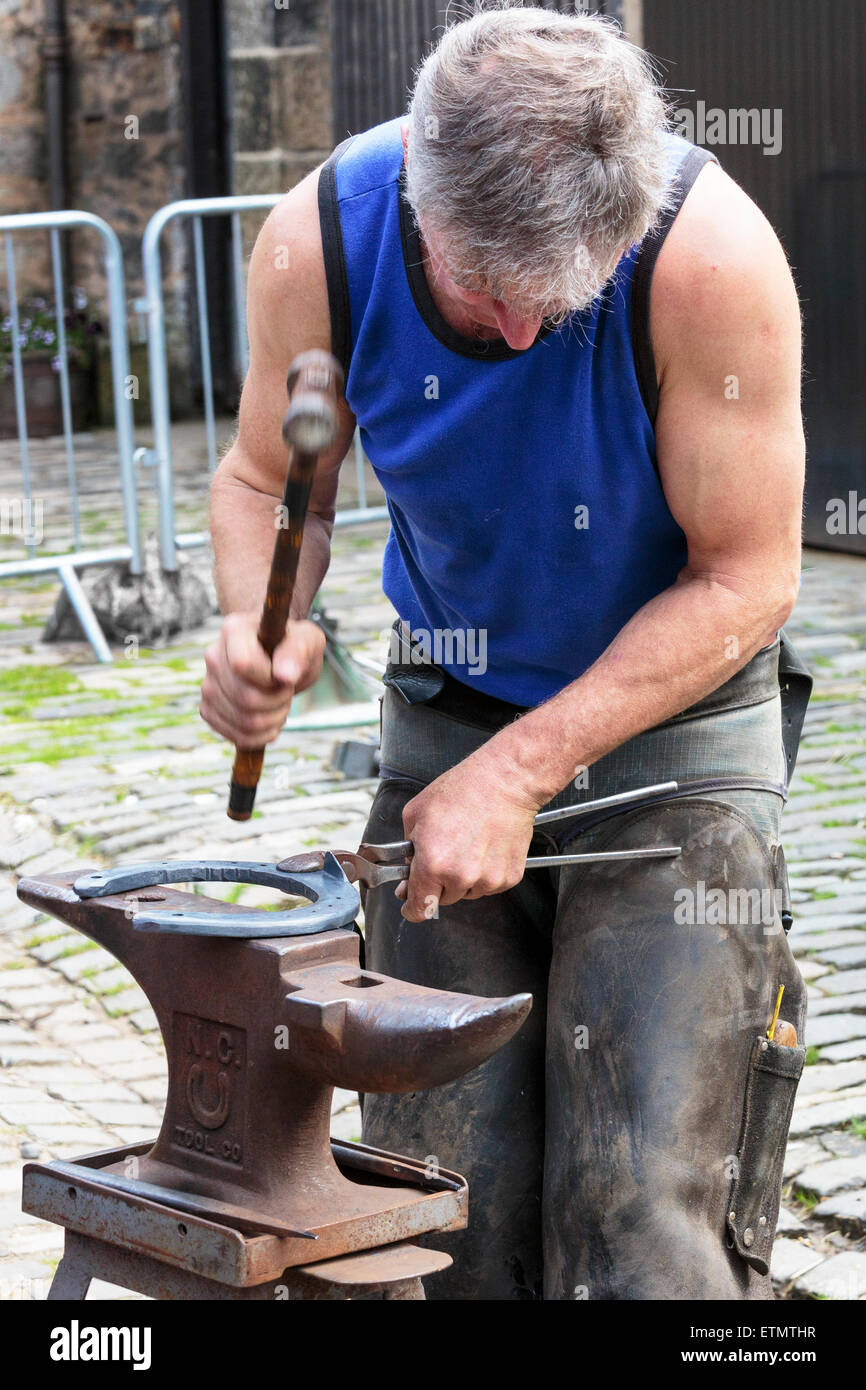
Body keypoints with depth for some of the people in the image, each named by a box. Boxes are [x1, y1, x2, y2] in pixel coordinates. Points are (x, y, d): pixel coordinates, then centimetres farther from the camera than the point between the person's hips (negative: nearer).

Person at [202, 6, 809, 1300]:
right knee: (444, 1196, 0)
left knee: (642, 1212, -11)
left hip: (673, 723, -3)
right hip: (450, 711, 3)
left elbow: (745, 578, -18)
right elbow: (265, 480, 1)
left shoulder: (710, 252, -26)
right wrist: (263, 632, -21)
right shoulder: (317, 244, -17)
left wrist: (523, 771, -22)